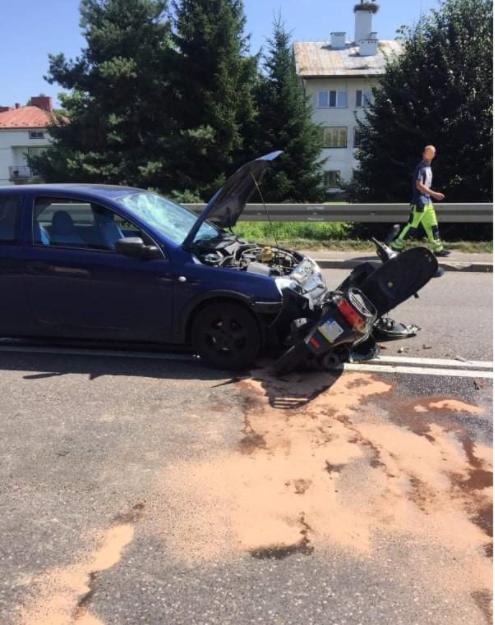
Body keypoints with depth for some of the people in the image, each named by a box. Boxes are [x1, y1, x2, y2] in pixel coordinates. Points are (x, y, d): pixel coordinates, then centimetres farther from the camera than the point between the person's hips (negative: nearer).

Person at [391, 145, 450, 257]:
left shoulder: (428, 168, 15)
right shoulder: (421, 167, -12)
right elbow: (419, 185, -20)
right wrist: (434, 194, -19)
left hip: (427, 201, 9)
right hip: (419, 201, -9)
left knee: (432, 226, 9)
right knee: (412, 226, -7)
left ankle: (438, 249, 14)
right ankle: (395, 246, 1)